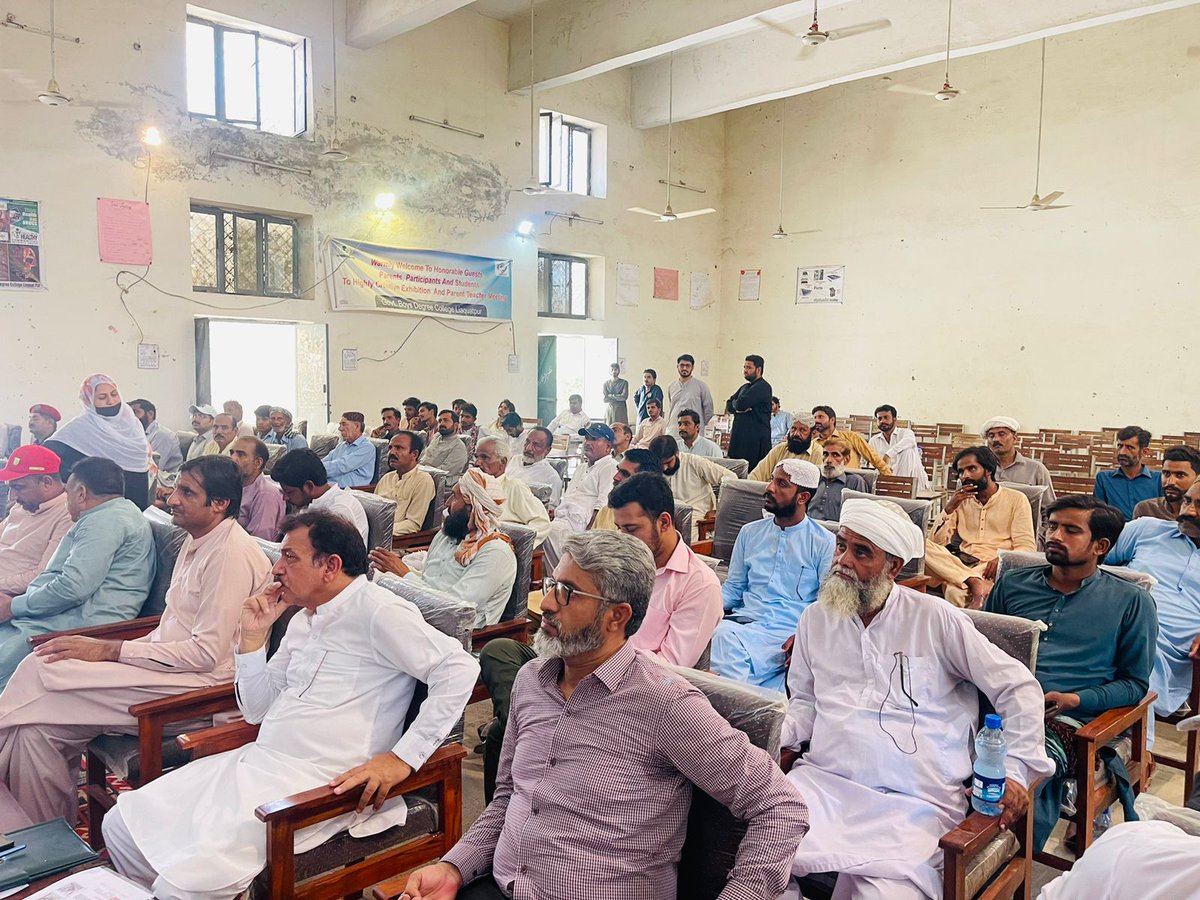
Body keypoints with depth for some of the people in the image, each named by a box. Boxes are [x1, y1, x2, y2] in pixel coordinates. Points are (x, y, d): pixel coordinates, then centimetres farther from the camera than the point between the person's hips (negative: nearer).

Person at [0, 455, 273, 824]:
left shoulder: (232, 553, -17)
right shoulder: (196, 541, 13)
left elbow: (207, 652, -21)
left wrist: (110, 650, -16)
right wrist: (113, 650, 4)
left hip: (202, 682, -9)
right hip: (168, 665, 9)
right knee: (38, 725, -5)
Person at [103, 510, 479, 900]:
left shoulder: (375, 610, -12)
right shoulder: (303, 619, 15)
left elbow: (459, 667, -21)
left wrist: (403, 757, -22)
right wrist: (253, 636, 6)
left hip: (315, 783, -8)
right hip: (257, 762, 9)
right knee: (122, 825, 5)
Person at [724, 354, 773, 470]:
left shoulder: (762, 387, -8)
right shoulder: (745, 387, 21)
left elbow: (741, 404, -19)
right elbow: (728, 406, 13)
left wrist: (735, 403, 4)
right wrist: (737, 407, -8)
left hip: (756, 440, -8)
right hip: (740, 437, 8)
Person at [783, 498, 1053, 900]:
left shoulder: (935, 618, 1)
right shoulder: (815, 617, 13)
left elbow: (1018, 686, 4)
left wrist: (1018, 769, -3)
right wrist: (773, 741, 2)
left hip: (915, 801, -3)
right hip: (824, 780, 3)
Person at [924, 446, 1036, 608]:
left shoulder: (1016, 499, 6)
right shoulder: (960, 501, 17)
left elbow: (1027, 547, -2)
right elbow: (937, 542, 8)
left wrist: (1002, 558, -23)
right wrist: (949, 508, -4)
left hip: (991, 567, -5)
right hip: (961, 564, 5)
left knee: (955, 591, -39)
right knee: (922, 545, -29)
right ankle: (975, 582, -33)